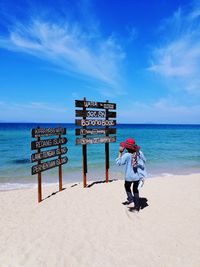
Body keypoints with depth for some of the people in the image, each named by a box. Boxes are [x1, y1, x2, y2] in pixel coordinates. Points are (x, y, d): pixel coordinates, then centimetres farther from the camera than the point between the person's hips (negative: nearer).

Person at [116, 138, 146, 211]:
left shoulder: (126, 155, -21)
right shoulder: (139, 153, -8)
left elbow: (118, 162, -12)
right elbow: (144, 160, 8)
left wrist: (120, 152, -11)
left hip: (129, 176, -4)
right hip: (138, 175, 4)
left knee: (127, 187, 26)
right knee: (135, 190, 20)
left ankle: (130, 199, 12)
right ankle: (137, 207, 24)